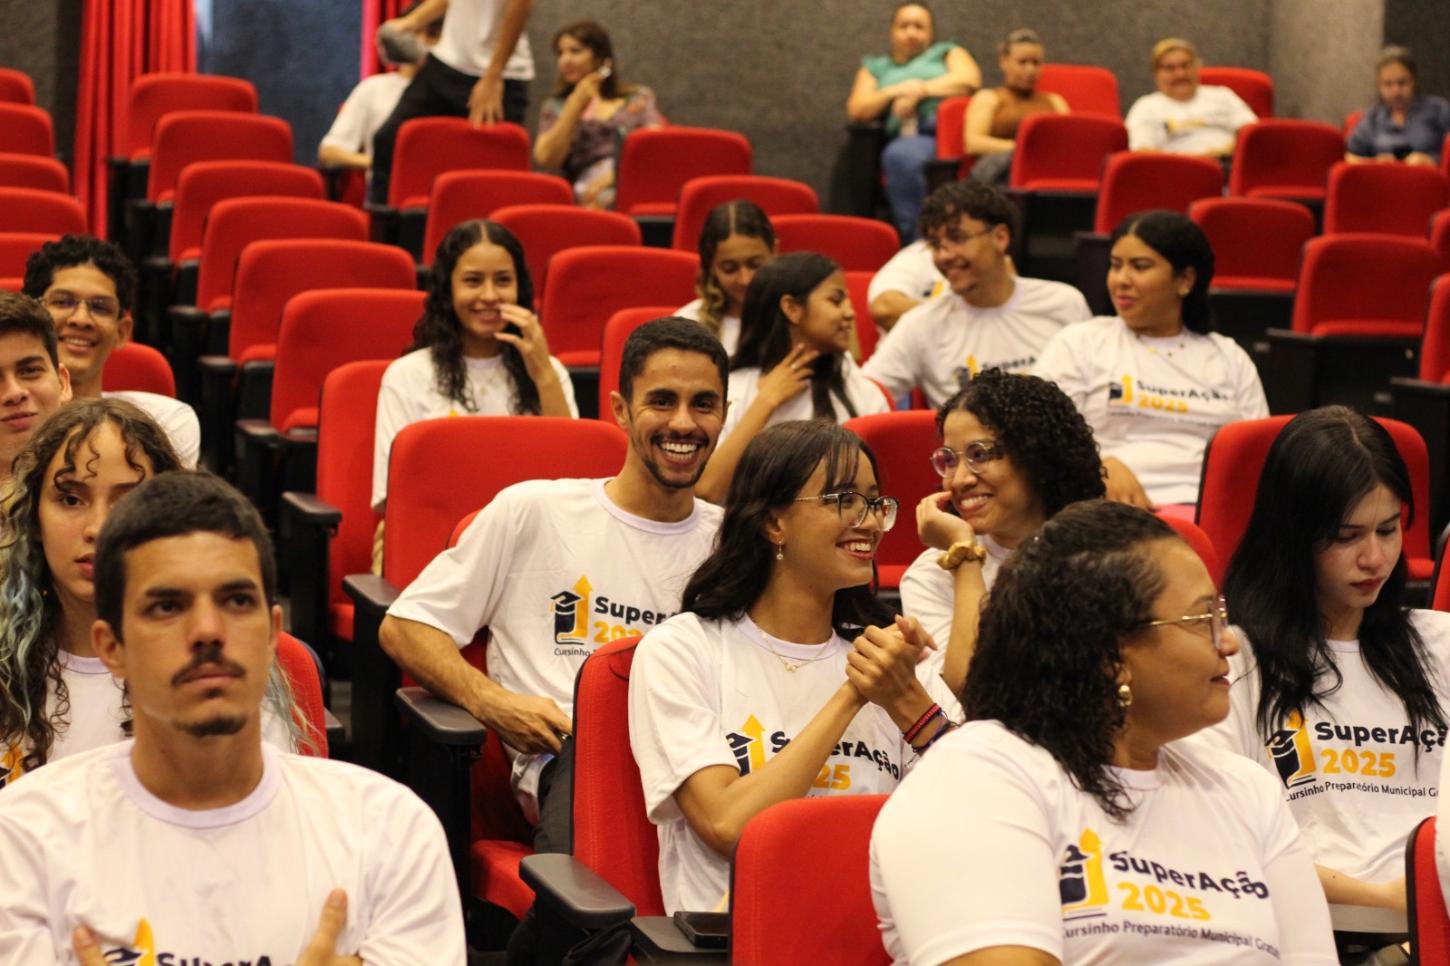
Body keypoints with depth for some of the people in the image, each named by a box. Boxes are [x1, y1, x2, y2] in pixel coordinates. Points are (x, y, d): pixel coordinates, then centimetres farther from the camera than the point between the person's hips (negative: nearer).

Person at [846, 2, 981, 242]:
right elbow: (856, 112, 17)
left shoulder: (946, 53, 28)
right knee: (900, 155, -37)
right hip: (916, 135, 0)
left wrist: (920, 90, 1)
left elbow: (970, 80, 6)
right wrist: (894, 92, 2)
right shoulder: (876, 67, 32)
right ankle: (917, 242, -44)